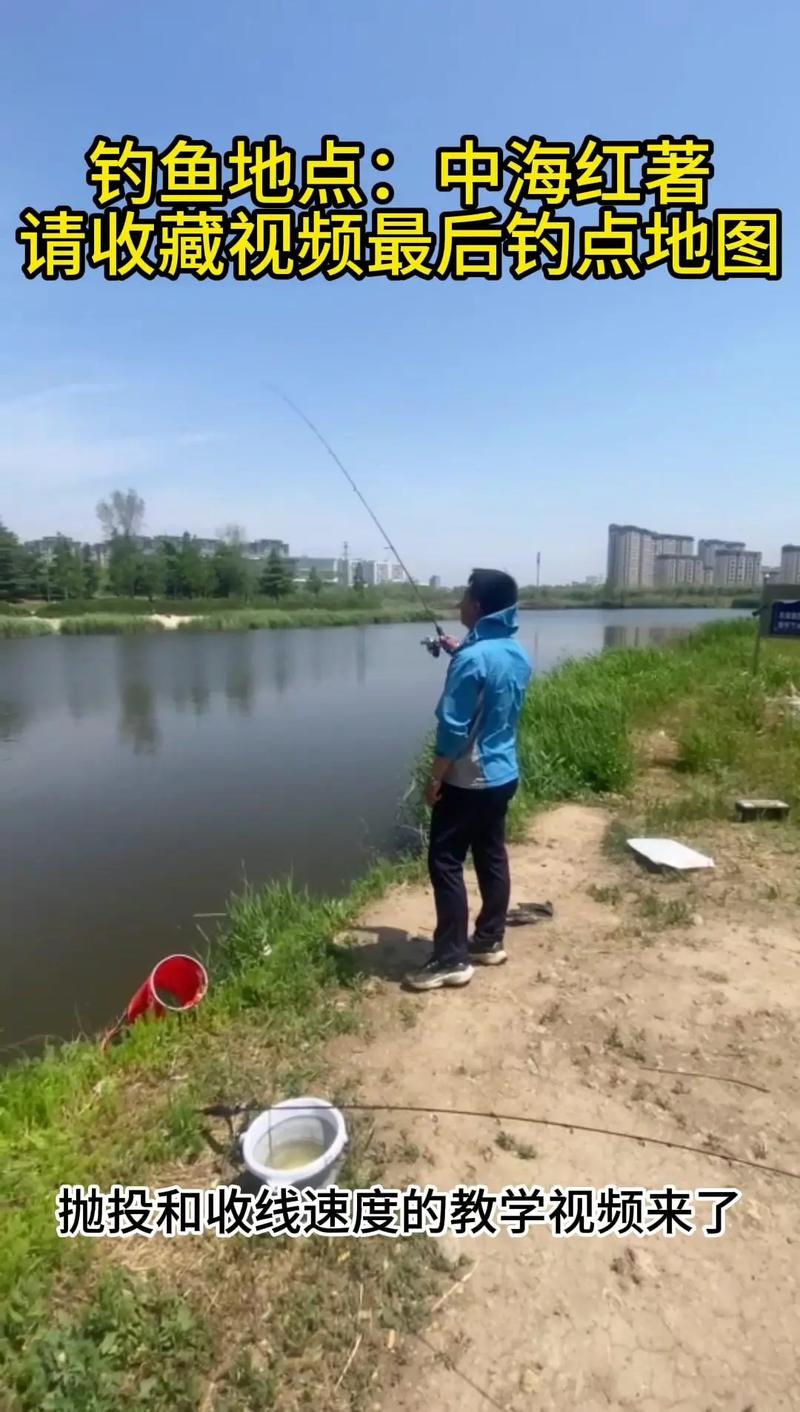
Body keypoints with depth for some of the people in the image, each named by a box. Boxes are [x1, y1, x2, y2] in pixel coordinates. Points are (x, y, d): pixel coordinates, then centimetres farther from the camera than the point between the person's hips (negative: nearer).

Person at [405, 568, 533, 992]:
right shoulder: (519, 654, 5)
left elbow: (453, 728, -22)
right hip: (504, 775, 9)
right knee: (492, 857, 16)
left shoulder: (473, 658, -22)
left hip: (467, 780, -9)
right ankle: (489, 941, 29)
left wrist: (435, 778, -11)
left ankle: (452, 960, 6)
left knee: (445, 863, 0)